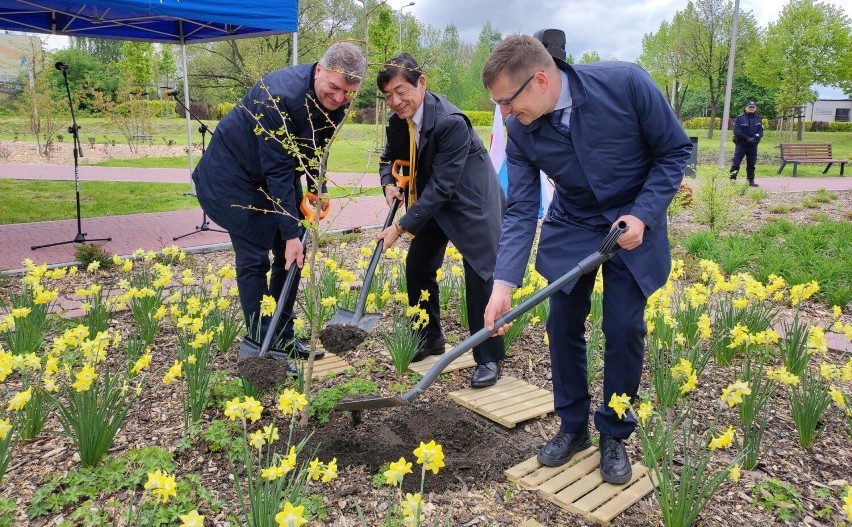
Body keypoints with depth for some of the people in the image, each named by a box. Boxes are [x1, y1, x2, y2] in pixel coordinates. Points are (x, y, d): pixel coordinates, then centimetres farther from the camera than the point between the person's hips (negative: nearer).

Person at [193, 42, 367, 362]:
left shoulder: (335, 101, -10)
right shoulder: (281, 97, -33)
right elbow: (278, 171, -33)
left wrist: (317, 191, 0)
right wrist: (291, 232, -31)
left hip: (279, 171, 8)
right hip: (236, 173, -8)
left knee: (291, 255, 6)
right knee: (254, 259, -7)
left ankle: (282, 337, 18)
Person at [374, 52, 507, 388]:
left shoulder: (451, 122, -30)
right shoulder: (398, 121, -7)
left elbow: (441, 186, -30)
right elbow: (390, 157, 12)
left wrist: (401, 227, -29)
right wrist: (389, 184, -11)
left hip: (472, 199, -7)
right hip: (435, 200, 8)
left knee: (479, 274, -10)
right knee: (417, 265, 7)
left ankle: (489, 358, 3)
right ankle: (429, 339, 26)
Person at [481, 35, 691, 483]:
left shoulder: (626, 83, -26)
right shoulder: (520, 129, -17)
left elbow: (675, 151, -13)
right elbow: (521, 210, -15)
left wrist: (643, 215, -23)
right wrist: (503, 284, -24)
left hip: (633, 224, -2)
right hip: (571, 227, 3)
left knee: (625, 330, -3)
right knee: (563, 325, 1)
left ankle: (614, 434, 18)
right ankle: (572, 426, 22)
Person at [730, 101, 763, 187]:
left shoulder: (758, 118, 10)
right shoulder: (740, 118, -3)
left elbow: (761, 131, 5)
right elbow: (737, 131, -11)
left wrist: (756, 136, -17)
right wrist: (747, 138, -18)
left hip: (753, 145, 4)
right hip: (741, 144, -4)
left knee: (751, 164, 8)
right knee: (736, 163, -9)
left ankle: (751, 181, 14)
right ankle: (732, 179, -5)